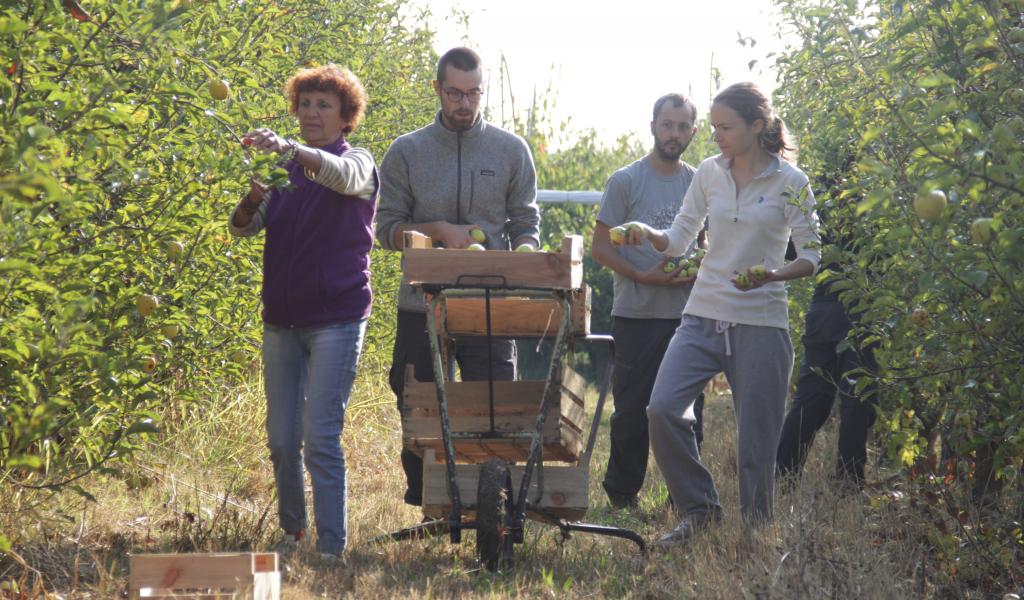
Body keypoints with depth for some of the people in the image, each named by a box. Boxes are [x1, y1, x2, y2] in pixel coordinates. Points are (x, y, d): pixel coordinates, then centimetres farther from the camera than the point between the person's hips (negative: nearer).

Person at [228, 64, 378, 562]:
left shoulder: (358, 162, -2)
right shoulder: (286, 169, 13)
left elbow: (342, 176, -27)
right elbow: (244, 227, 6)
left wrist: (288, 148, -45)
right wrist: (254, 195, -17)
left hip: (336, 319, -5)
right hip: (282, 317, 5)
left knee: (320, 440, -12)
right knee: (281, 439, 8)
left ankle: (331, 548, -11)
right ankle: (291, 531, 24)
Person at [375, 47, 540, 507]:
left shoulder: (511, 150, 7)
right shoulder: (406, 152, 6)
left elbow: (526, 224, 9)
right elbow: (388, 229, 5)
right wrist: (441, 230, -12)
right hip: (422, 306, 1)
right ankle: (423, 503, 14)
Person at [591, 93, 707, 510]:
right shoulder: (626, 181, -2)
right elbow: (600, 247, -3)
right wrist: (642, 276, -16)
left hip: (688, 314, 4)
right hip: (637, 315, -4)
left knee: (687, 410, 6)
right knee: (632, 410, 2)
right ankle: (621, 492, 14)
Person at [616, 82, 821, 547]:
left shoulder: (789, 182, -3)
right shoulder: (708, 174, 7)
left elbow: (812, 255, 0)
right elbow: (679, 241, 10)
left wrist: (774, 275, -19)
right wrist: (649, 234, -11)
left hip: (761, 322, -3)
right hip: (703, 316, 3)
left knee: (756, 438, -1)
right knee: (662, 409, -15)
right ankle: (698, 509, 2)